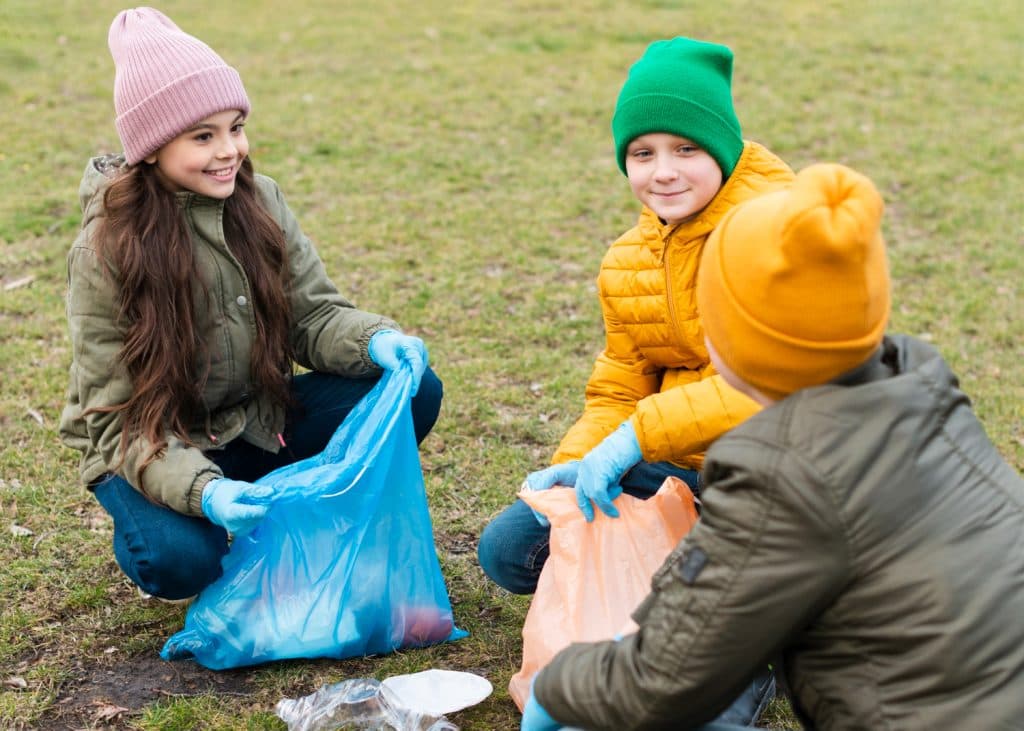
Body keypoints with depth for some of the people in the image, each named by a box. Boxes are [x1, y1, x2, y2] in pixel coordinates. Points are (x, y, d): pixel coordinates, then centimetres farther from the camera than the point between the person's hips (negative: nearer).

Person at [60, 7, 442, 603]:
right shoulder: (107, 251, -20)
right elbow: (117, 419, -20)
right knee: (181, 557, -36)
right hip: (151, 449, -4)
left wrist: (375, 341, -29)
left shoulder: (259, 201, -5)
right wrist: (201, 491, -39)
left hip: (261, 419, 5)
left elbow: (313, 315, -4)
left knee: (415, 391, -14)